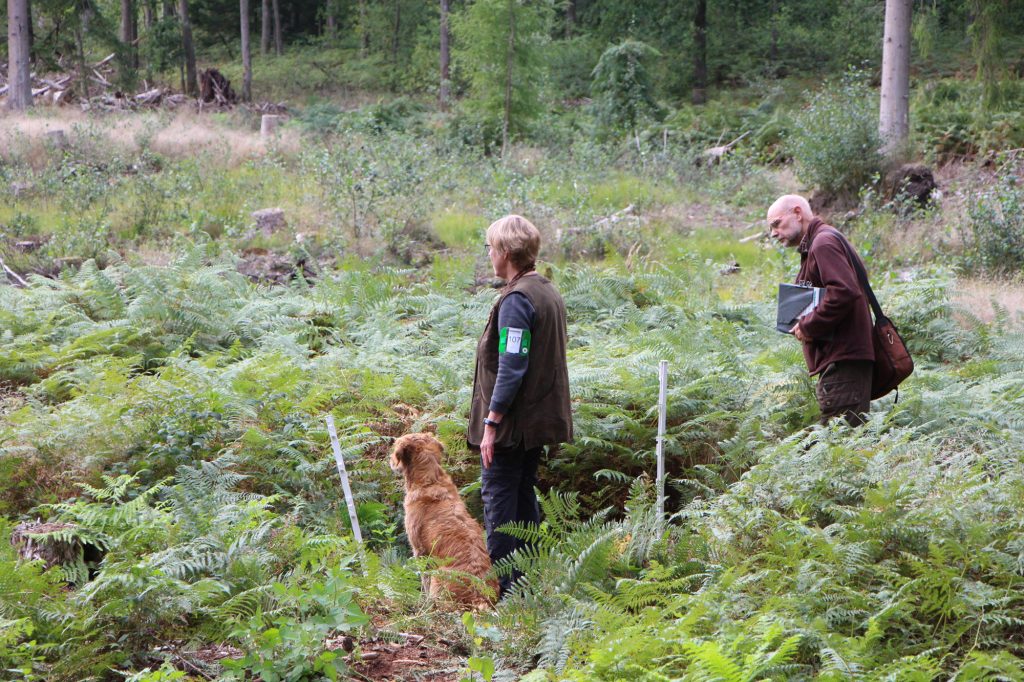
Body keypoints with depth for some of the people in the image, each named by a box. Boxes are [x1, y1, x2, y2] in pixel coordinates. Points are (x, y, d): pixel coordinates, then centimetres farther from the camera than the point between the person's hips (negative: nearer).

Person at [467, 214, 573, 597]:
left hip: (513, 421, -9)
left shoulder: (516, 299, -18)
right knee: (524, 494, 16)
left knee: (497, 495, -4)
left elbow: (511, 367, -22)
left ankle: (503, 586, -2)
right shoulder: (549, 293, 12)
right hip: (541, 418, 9)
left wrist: (491, 421, -20)